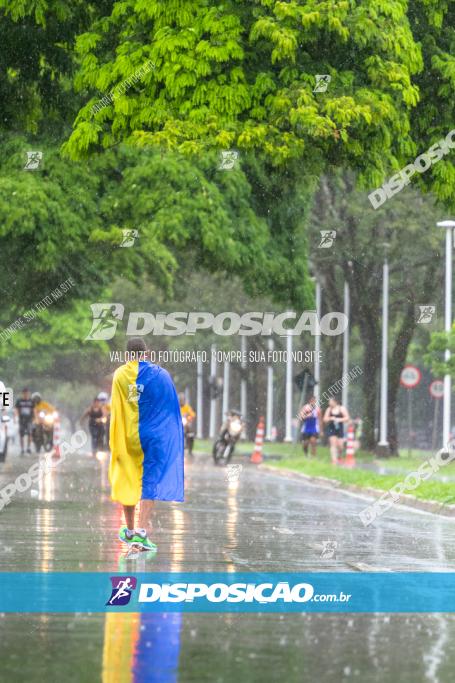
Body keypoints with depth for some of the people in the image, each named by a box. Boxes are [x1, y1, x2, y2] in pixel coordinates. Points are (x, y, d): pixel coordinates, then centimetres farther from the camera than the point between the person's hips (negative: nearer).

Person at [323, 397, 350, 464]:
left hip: (339, 428, -1)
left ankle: (339, 457, 24)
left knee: (340, 445, -2)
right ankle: (334, 460, -12)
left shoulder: (342, 408, 0)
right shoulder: (329, 409, 5)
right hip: (331, 429, 1)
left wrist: (339, 419, -17)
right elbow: (325, 419, 6)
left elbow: (347, 418, -3)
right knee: (333, 444, -9)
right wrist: (330, 419, -14)